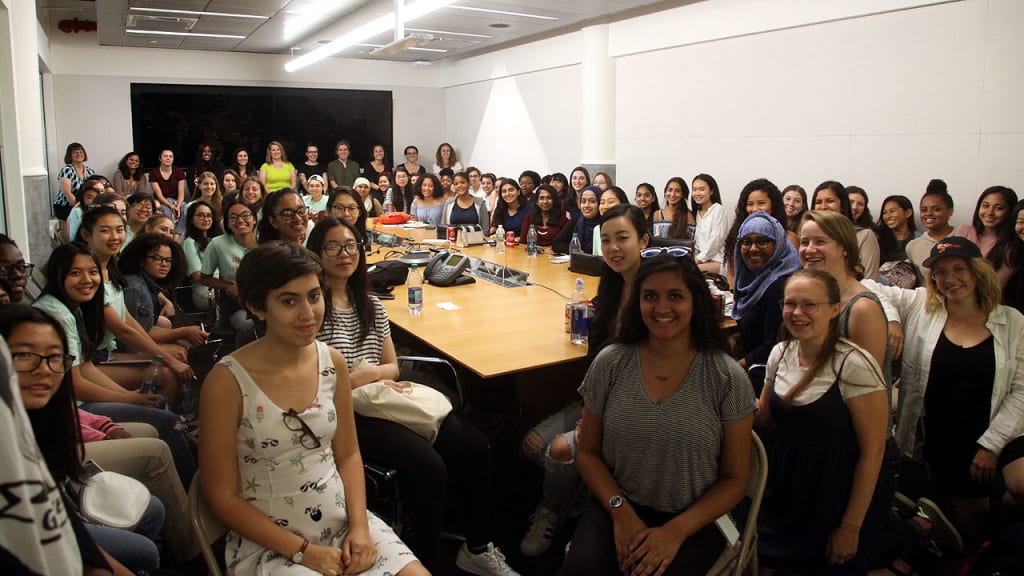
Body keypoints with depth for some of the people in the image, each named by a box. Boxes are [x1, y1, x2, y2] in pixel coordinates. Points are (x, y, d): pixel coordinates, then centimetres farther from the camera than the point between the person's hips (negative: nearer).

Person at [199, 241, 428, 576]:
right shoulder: (227, 381, -15)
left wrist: (359, 526, -7)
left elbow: (348, 455, 7)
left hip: (342, 523, 4)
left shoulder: (333, 362, -2)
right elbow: (223, 497, -10)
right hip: (268, 543, -4)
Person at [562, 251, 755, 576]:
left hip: (693, 521, -1)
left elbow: (735, 480, -1)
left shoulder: (727, 379, -7)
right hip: (617, 509, 1)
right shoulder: (610, 364, -3)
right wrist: (621, 511, -10)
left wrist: (675, 531, -13)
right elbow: (588, 453, 5)